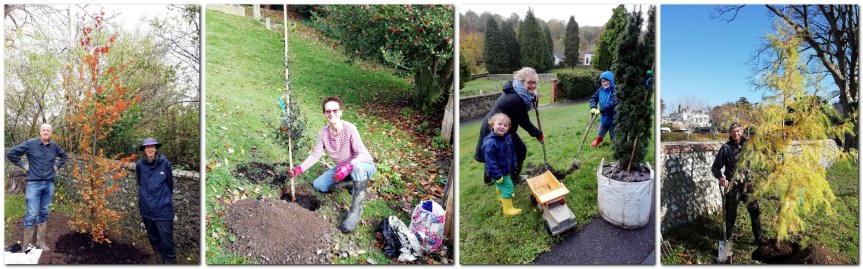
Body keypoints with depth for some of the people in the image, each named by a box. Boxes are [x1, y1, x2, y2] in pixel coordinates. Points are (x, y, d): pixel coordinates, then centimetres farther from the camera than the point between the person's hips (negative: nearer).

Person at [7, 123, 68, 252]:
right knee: (31, 215, -6)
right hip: (34, 184, -4)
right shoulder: (30, 144, -6)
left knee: (44, 213, 10)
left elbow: (64, 156, 25)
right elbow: (10, 153, -4)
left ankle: (40, 242, 20)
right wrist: (23, 165, -5)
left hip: (49, 184, 4)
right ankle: (25, 246, 3)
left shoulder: (54, 146, 6)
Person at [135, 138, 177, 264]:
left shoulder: (164, 163, -7)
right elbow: (140, 183, 16)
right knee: (153, 237, 15)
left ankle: (170, 261, 5)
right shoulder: (140, 165, -2)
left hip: (163, 207, -3)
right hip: (146, 207, 3)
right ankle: (159, 260, 30)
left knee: (166, 239, -5)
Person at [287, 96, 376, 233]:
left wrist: (348, 167, -48)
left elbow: (363, 154, -31)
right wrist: (298, 169, -20)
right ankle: (353, 182, 12)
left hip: (364, 166, -6)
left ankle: (356, 211, -30)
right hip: (343, 168, 6)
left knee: (357, 168, -42)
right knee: (317, 185, -6)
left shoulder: (349, 129, -27)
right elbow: (315, 155, -6)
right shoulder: (324, 132, -10)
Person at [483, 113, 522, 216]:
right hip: (498, 172, -8)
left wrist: (514, 165, 14)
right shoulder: (490, 143, -31)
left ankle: (502, 197, 56)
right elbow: (490, 161, -30)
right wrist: (497, 175, -29)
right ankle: (508, 209, 4)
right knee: (508, 187, -8)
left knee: (501, 186, 31)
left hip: (506, 169, 9)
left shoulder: (507, 138, -5)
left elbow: (512, 153, 10)